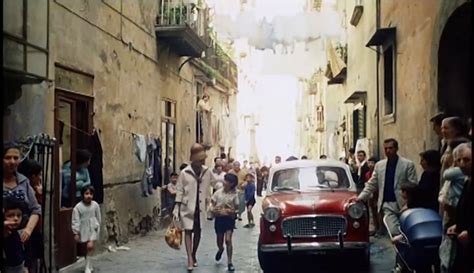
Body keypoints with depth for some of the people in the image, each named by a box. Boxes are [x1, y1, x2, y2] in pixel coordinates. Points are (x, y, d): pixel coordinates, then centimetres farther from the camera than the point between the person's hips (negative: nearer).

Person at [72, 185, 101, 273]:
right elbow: (75, 221, -10)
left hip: (92, 229, 0)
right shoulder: (78, 207, -13)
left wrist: (97, 226, 11)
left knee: (90, 246, -16)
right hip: (83, 230, 0)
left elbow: (98, 218, 7)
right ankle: (88, 265, 32)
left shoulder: (95, 205, -6)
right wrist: (76, 233, -11)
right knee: (84, 248, 12)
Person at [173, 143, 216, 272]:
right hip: (187, 207, -3)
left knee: (198, 232, 12)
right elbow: (179, 191, -6)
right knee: (188, 231, -5)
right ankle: (189, 259, -4)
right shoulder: (184, 173, -8)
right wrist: (176, 209, -9)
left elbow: (215, 184, 14)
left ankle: (194, 255, 28)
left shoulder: (207, 172, 0)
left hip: (201, 207, 3)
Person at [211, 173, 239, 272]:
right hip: (219, 218, 2)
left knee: (228, 240, -10)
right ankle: (220, 249, 51)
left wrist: (233, 211, -18)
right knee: (219, 240, 13)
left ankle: (229, 263, -1)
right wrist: (213, 209, -14)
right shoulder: (218, 192, -2)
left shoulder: (234, 194, -5)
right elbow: (212, 203, 5)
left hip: (229, 218, -2)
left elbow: (237, 208, 2)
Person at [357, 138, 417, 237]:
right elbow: (371, 184, 12)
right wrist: (360, 198, 0)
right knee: (394, 231, -14)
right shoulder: (379, 165, 11)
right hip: (388, 204, 2)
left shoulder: (408, 164, 0)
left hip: (404, 204, -2)